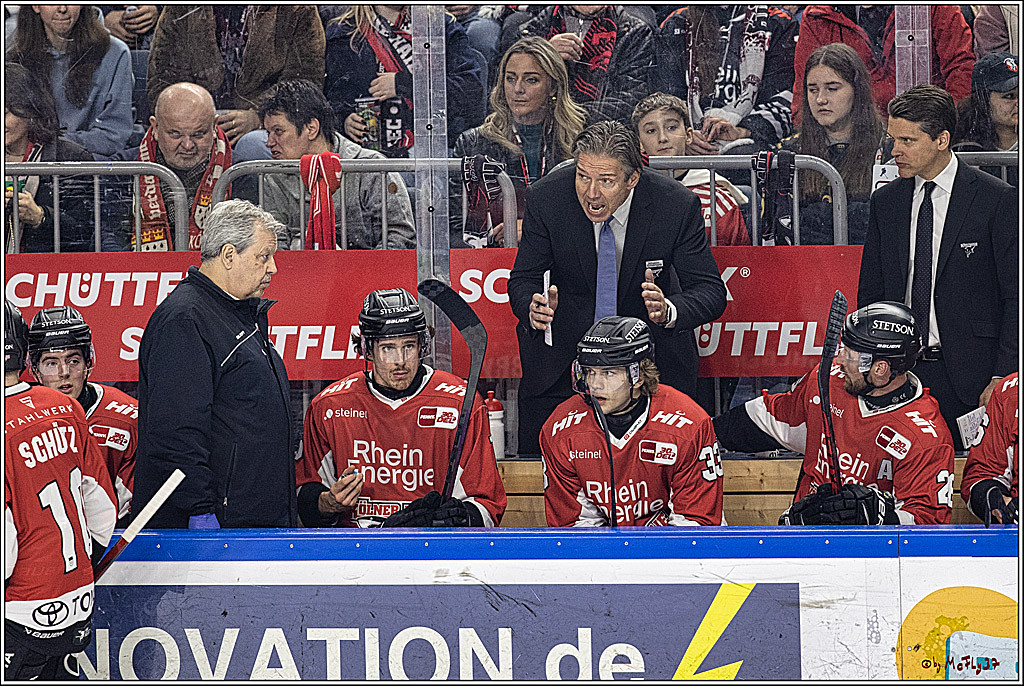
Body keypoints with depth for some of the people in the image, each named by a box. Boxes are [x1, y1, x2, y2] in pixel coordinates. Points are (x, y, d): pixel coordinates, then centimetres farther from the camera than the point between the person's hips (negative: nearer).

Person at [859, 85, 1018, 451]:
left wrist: (1003, 378, -11)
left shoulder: (997, 200, -3)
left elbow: (1015, 297, -3)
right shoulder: (885, 202, 11)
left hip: (970, 376, -4)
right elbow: (870, 294, 16)